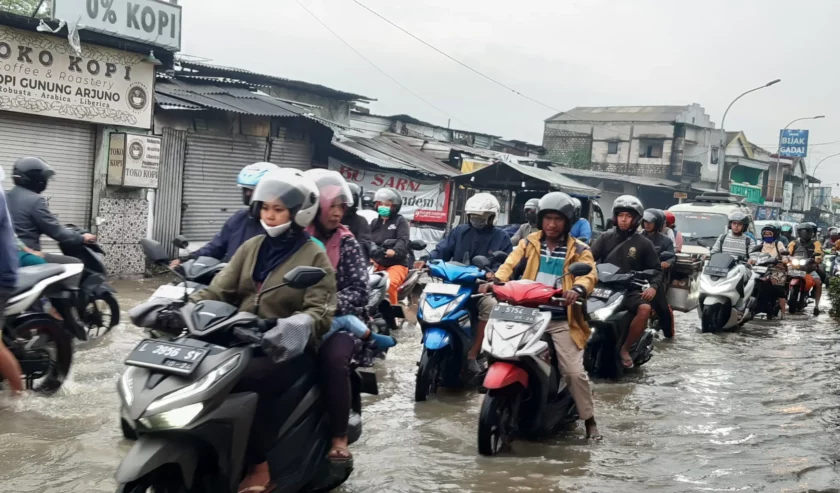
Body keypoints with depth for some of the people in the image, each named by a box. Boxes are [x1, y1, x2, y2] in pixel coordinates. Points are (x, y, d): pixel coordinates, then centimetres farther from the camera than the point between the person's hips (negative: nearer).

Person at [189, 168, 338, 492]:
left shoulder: (315, 257, -1)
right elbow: (219, 289, 8)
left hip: (283, 348, -5)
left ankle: (260, 466, -19)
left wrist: (295, 327, -33)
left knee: (247, 380, -34)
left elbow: (320, 311, -12)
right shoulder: (251, 247, 15)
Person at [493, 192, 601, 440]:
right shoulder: (528, 243, 12)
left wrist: (577, 289, -36)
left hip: (560, 319, -2)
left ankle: (590, 420, 8)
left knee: (575, 371, -8)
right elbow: (510, 265, -3)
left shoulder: (579, 250, 6)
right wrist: (496, 280, -26)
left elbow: (589, 274, -12)